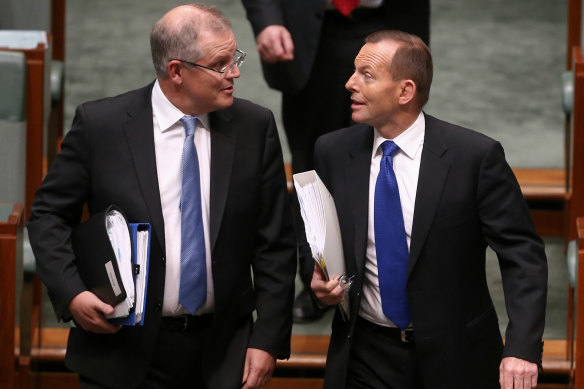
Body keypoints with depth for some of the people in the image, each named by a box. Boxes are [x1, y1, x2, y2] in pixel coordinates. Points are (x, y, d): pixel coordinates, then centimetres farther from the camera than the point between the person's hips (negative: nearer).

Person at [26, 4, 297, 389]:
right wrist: (72, 293, -14)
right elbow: (48, 216, 1)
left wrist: (268, 339, -3)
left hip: (222, 356, 2)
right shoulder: (100, 125, -7)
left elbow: (275, 244, 2)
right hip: (124, 353, -2)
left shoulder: (256, 128, -1)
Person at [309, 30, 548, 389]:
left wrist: (522, 348, -23)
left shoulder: (476, 155, -13)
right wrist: (320, 278, -10)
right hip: (365, 359, 3)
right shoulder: (333, 153, -2)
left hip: (454, 359, -2)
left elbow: (523, 254, -12)